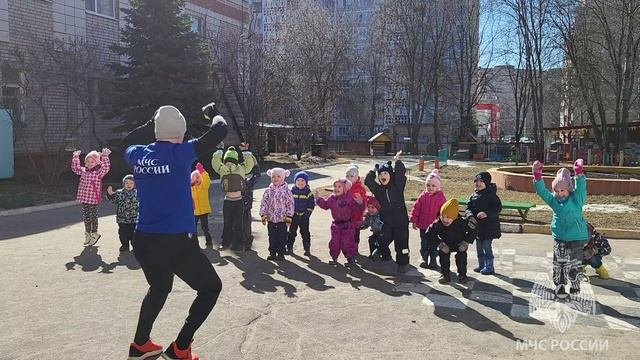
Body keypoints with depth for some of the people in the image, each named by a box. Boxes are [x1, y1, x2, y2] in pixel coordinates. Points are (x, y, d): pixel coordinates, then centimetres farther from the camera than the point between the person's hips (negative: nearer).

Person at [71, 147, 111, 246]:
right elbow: (75, 168, 24)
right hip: (84, 198, 6)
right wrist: (75, 158, 15)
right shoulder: (83, 171, 11)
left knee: (93, 216, 2)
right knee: (86, 216, 12)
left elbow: (106, 167, -25)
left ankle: (94, 234, 16)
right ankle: (88, 234, 24)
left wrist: (105, 157, -33)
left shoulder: (99, 172, -8)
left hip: (94, 199, -6)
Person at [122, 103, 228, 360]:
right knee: (211, 288, 13)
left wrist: (151, 124, 29)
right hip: (176, 242, -6)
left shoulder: (138, 155, 3)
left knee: (159, 289, 32)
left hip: (142, 241, 7)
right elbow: (220, 130, -5)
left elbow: (127, 142, 29)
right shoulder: (180, 153, -12)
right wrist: (213, 114, 15)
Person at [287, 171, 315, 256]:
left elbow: (311, 204, -1)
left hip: (304, 216, -1)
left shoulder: (308, 192, -3)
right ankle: (289, 248, 17)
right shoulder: (292, 191, 1)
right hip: (294, 215, 1)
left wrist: (308, 213, -9)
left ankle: (307, 249, 14)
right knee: (291, 232, 8)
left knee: (305, 233, 5)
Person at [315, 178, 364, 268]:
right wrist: (319, 198, 9)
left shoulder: (350, 198, -16)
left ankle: (351, 259, 14)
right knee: (334, 242, 9)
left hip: (348, 225, -5)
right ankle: (334, 258, 28)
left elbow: (359, 208, -20)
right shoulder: (332, 198, 2)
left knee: (347, 243, -3)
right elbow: (325, 205, 18)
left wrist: (360, 203, -41)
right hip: (336, 224, 5)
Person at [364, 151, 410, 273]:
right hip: (385, 222, 3)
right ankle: (386, 256, 38)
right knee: (383, 241, 11)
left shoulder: (397, 185, -4)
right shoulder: (378, 188, 3)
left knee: (401, 242, 0)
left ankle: (402, 263, 14)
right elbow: (367, 181, -8)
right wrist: (375, 169, -5)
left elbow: (401, 173, -19)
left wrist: (397, 160, -20)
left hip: (400, 221, -3)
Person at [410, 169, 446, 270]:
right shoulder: (423, 196, -1)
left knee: (433, 245, 7)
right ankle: (425, 260, 26)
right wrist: (414, 220, 2)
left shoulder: (440, 197, -6)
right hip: (423, 225, 2)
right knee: (424, 243, 13)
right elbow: (416, 208, 3)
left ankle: (433, 261, 19)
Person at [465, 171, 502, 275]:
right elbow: (469, 207, 7)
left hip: (489, 226, -7)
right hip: (477, 225, 7)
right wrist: (470, 215, -14)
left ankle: (490, 267, 6)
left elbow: (498, 207, -16)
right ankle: (481, 265, 28)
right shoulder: (474, 195, 8)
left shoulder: (491, 194, -11)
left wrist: (486, 213, -29)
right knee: (479, 246, 15)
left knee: (486, 246, -6)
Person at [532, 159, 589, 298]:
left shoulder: (576, 199, -7)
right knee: (559, 264, 10)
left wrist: (579, 174, -36)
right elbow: (541, 191, -8)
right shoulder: (553, 200, 1)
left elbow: (580, 187, -23)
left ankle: (574, 285, 21)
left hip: (576, 238, -3)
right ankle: (559, 286, 22)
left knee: (574, 265, 2)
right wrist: (537, 177, -22)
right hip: (559, 238, 3)